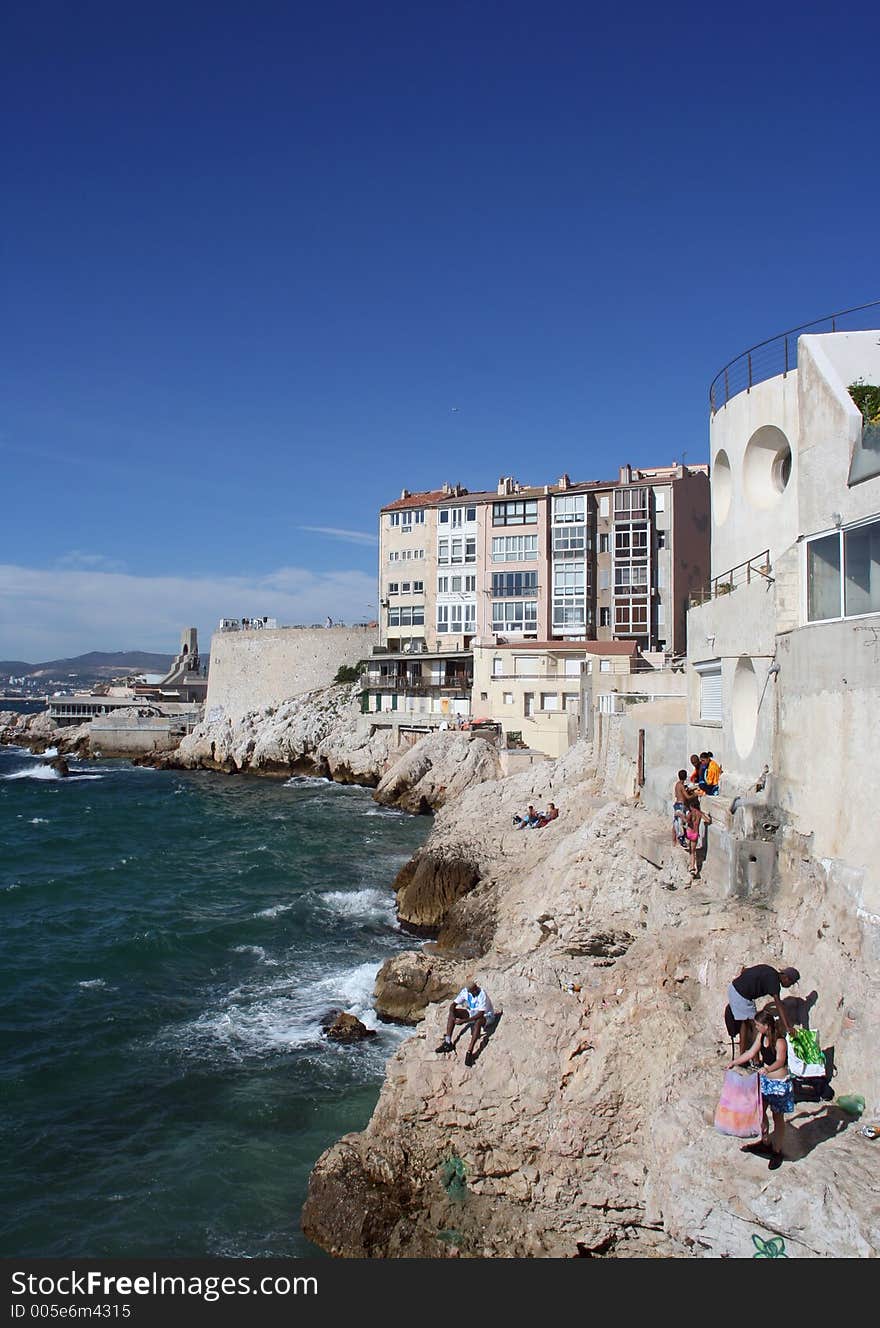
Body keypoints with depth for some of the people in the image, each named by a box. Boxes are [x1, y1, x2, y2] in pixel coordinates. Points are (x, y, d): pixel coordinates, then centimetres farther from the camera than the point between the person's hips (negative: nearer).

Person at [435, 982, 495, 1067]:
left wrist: (464, 1021, -37)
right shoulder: (465, 992, -14)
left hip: (485, 1016, -6)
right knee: (452, 1012, -13)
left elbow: (481, 1014, -35)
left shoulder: (482, 995, -31)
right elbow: (453, 1005, -9)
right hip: (472, 1012, 6)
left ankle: (469, 1052, -41)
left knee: (478, 1022, -41)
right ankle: (448, 1043, -17)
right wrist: (452, 1015, -31)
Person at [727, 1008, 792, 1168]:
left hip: (779, 1083, -7)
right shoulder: (761, 1037, -3)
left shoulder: (780, 1041, -26)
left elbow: (780, 1061, -39)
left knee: (777, 1117, 6)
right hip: (765, 1080, 7)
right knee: (760, 1111, 15)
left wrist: (767, 1069, -57)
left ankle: (777, 1151, 20)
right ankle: (765, 1142, 35)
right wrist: (733, 1063, 10)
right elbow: (750, 1053, 9)